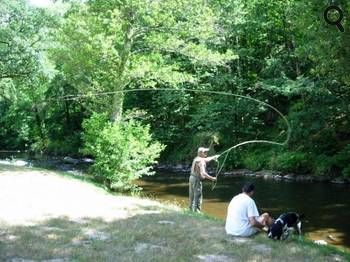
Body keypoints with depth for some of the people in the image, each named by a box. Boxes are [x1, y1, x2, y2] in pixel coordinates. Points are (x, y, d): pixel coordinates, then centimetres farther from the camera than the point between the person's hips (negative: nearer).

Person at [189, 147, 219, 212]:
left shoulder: (196, 158, 10)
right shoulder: (201, 161, -19)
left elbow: (206, 159, 31)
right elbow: (203, 173, -28)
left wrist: (213, 157, 37)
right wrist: (212, 178, -23)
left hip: (192, 177, 10)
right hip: (197, 180, -10)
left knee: (192, 196, 18)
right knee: (198, 197, -4)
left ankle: (191, 209, 28)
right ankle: (196, 211, -2)